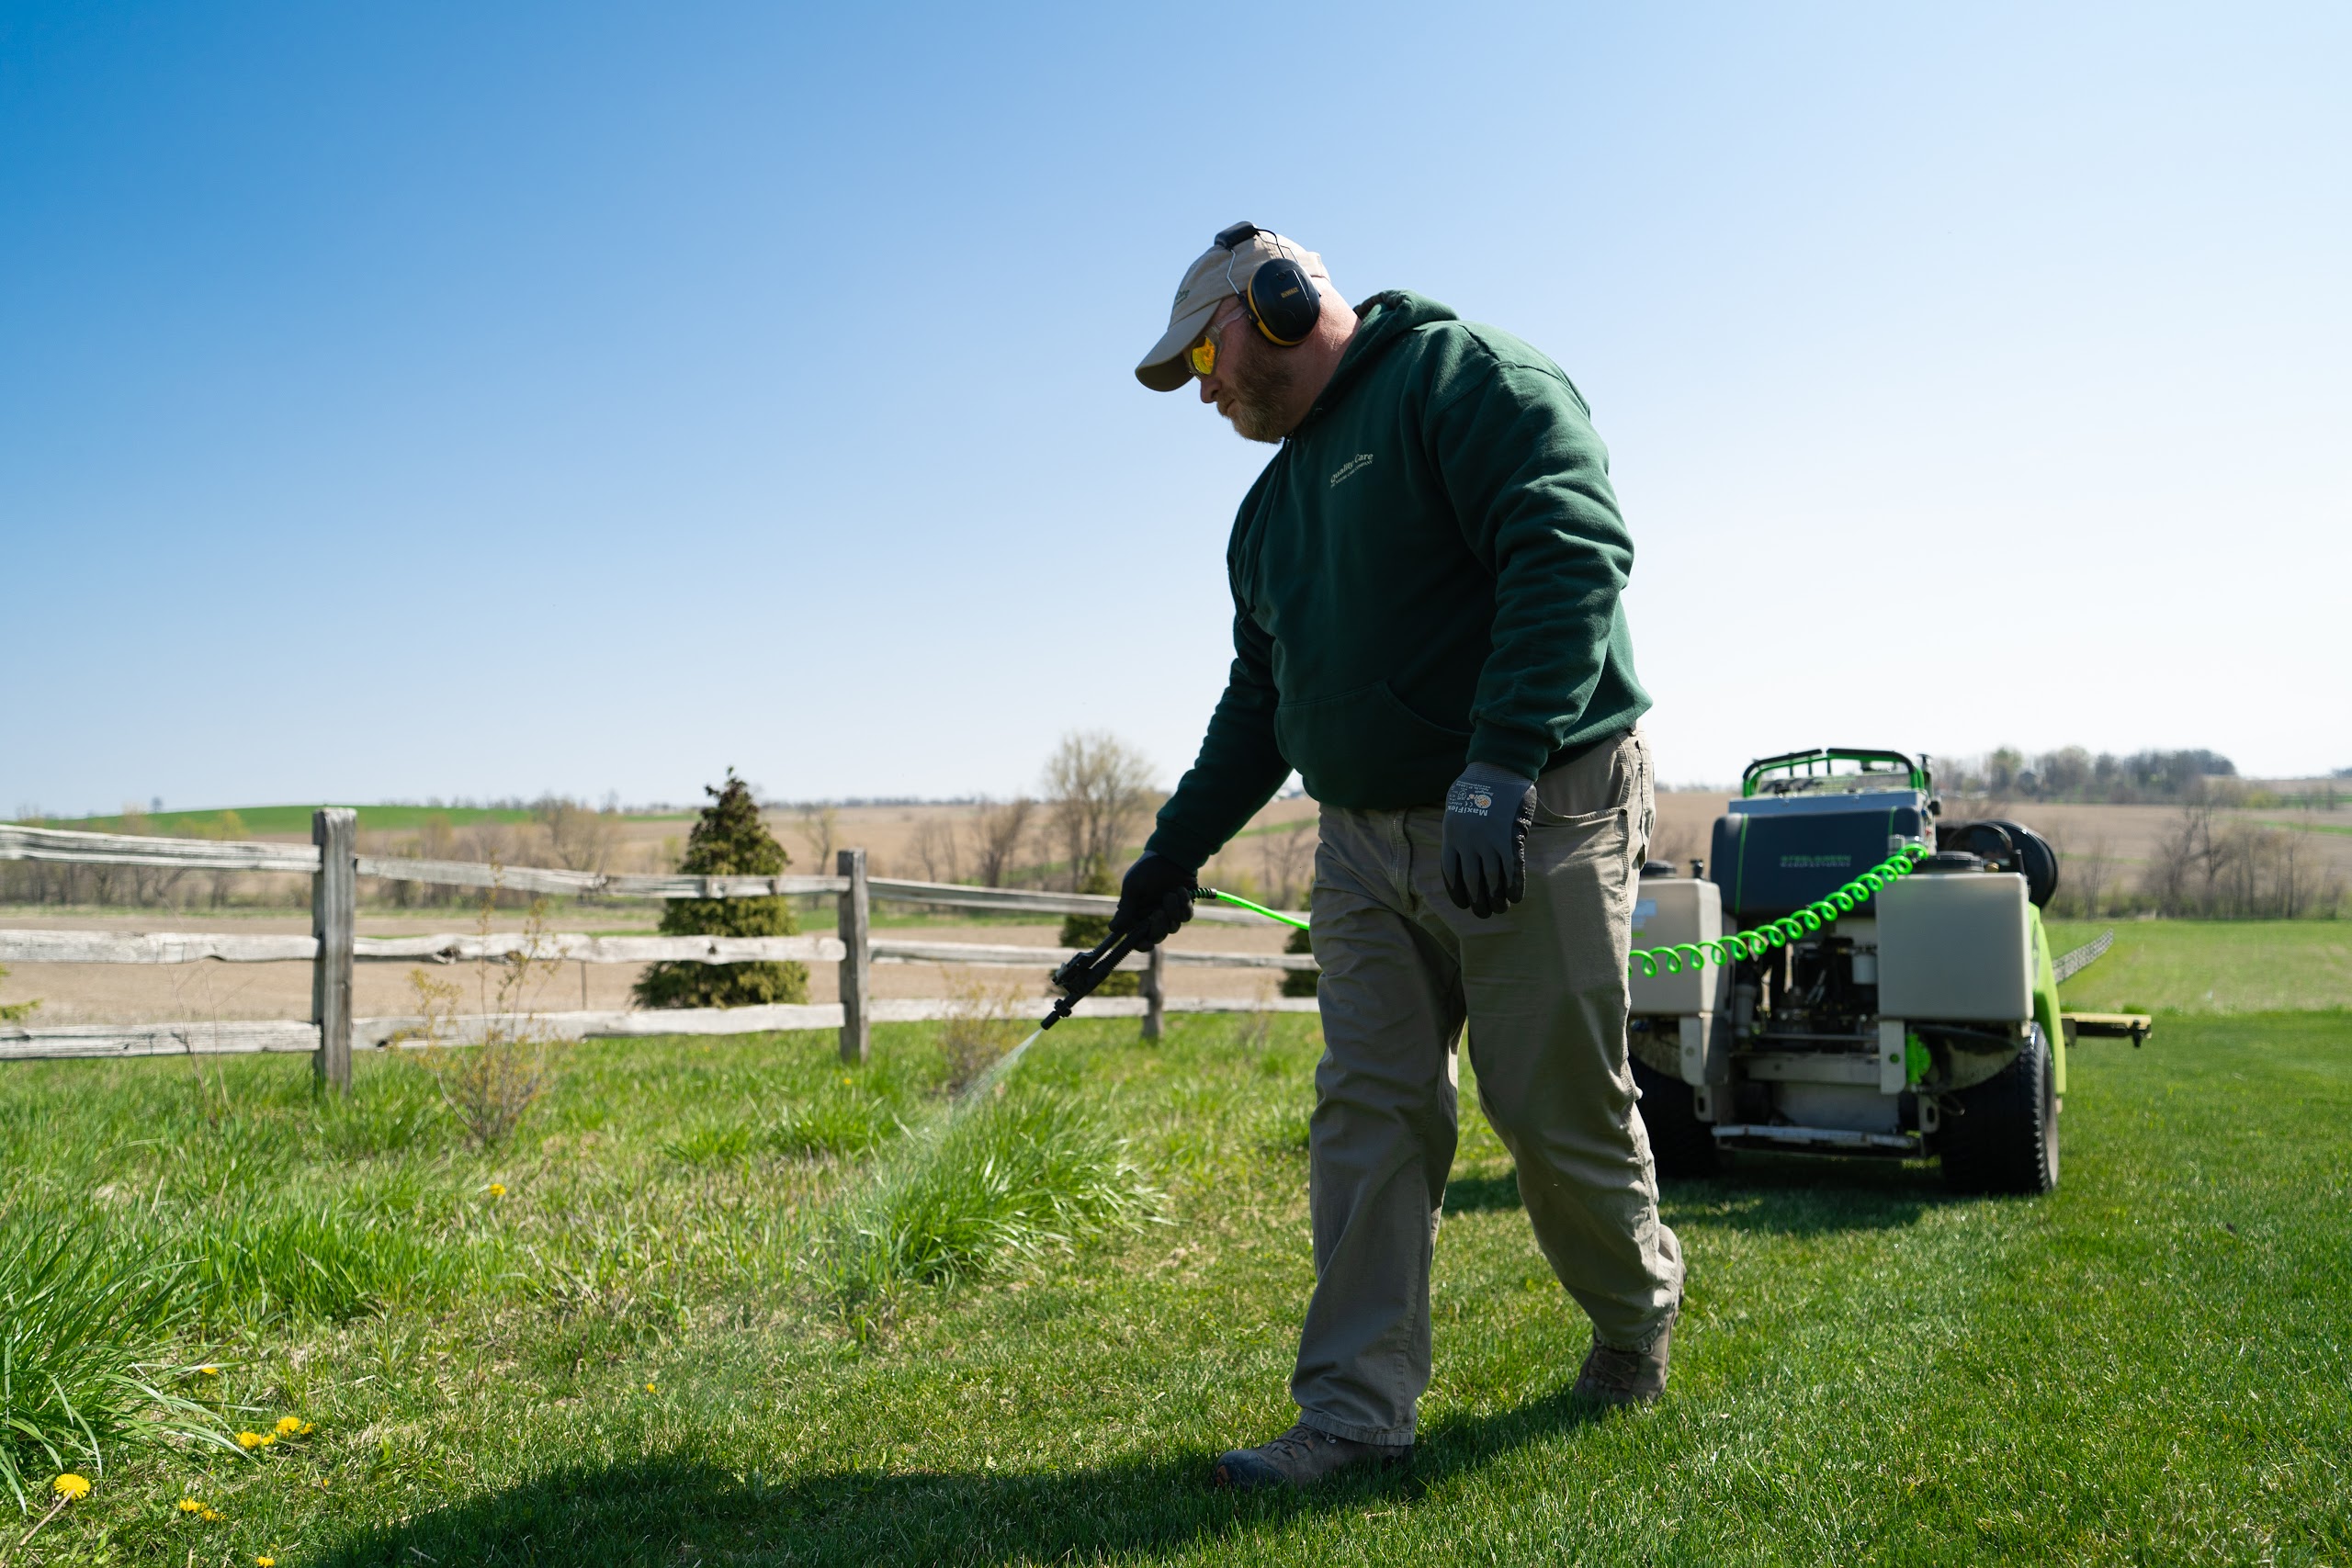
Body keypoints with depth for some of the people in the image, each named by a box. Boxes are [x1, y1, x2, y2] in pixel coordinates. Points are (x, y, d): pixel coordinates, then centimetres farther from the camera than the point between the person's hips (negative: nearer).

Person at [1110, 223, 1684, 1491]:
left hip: (1536, 819, -7)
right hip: (1367, 841, 8)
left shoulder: (1466, 376, -7)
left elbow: (1572, 550, -22)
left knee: (1559, 1111, 2)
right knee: (1366, 1116, 1)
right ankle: (1356, 1409, 7)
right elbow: (1259, 703, 24)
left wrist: (1501, 765, -31)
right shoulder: (1273, 505, 19)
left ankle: (1637, 1317, 30)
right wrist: (1175, 851, 20)